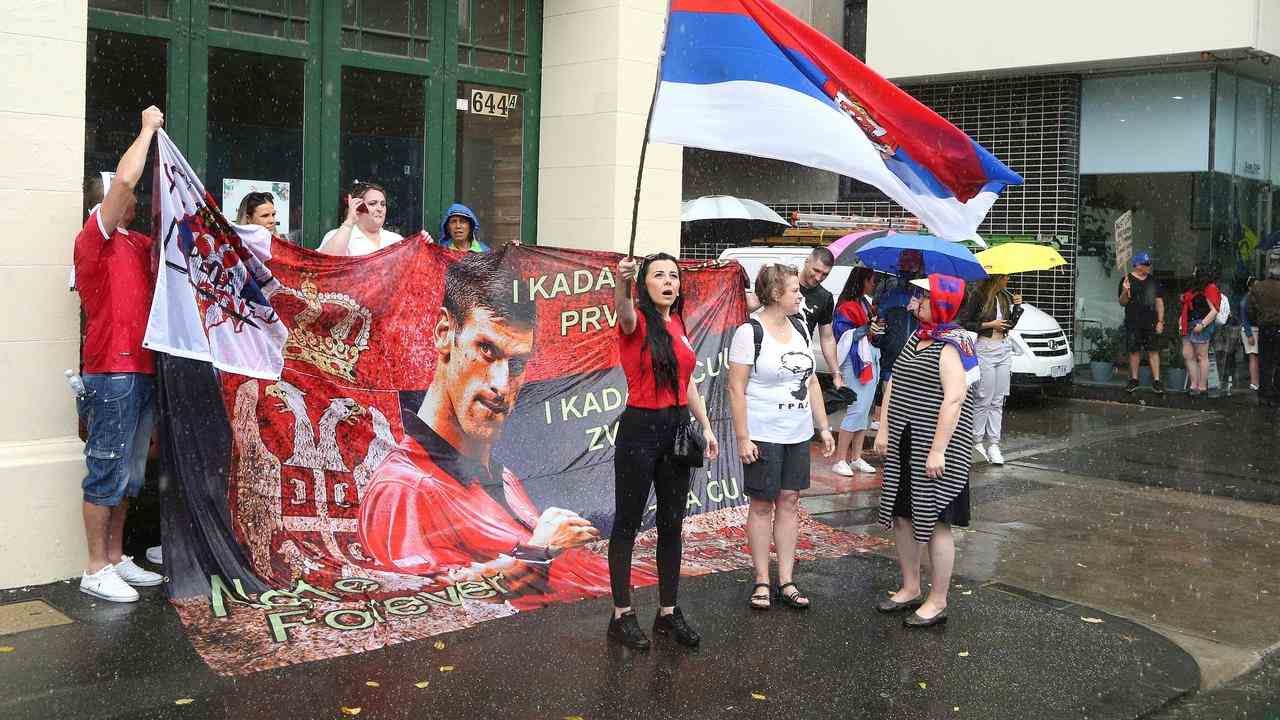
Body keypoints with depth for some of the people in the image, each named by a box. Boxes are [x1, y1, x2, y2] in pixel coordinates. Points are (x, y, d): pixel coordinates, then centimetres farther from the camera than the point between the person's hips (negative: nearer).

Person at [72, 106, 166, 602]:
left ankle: (117, 559, 24)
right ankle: (96, 570, 6)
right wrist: (148, 128, -8)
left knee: (129, 475, 14)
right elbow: (125, 178, -20)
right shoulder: (94, 238, -8)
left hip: (142, 371, 8)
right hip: (111, 374, -8)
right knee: (107, 472, -3)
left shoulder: (136, 243, 16)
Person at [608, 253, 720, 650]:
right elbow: (624, 313, -37)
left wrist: (706, 426, 15)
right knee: (628, 523, 3)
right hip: (640, 429, -7)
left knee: (672, 523, 13)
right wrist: (621, 281, -58)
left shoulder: (679, 324, 10)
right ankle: (621, 615, 13)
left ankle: (669, 611, 24)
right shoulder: (637, 321, -10)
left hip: (677, 428, 7)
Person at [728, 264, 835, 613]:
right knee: (762, 505, 2)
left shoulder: (799, 329, 10)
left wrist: (823, 427, 11)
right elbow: (736, 388, -13)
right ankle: (762, 582, 12)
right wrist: (742, 438, -17)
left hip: (797, 435, 6)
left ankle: (786, 581, 14)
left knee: (789, 502, 8)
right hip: (763, 436, -6)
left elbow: (811, 381, 15)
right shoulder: (750, 332, -11)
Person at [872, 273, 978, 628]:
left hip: (933, 451, -9)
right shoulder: (917, 337, 12)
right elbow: (894, 384, 16)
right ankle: (910, 589, 30)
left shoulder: (951, 346, -15)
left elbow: (954, 399, -23)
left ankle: (937, 602, 12)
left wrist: (937, 451, -25)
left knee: (935, 523, 0)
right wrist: (883, 429, 10)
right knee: (901, 517, 15)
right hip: (903, 446, 9)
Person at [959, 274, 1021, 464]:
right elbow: (964, 323, -9)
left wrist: (1016, 306, 5)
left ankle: (993, 444, 8)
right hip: (984, 350, -7)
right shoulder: (978, 296, -8)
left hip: (1004, 350, 7)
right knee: (984, 399, -4)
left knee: (998, 400, 6)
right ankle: (977, 440, 9)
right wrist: (989, 325, -12)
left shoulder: (1005, 297, 12)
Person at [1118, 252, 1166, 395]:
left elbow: (1159, 302, 13)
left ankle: (1156, 380, 3)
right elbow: (1122, 303, -1)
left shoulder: (1153, 280, 11)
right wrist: (1125, 291, -22)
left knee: (1153, 351, 0)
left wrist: (1160, 321, 5)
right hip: (1133, 323, -2)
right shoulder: (1128, 280, 1)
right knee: (1134, 351, 3)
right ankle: (1134, 379, 15)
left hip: (1151, 323, 2)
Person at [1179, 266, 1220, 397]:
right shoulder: (1194, 288, 18)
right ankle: (1193, 385, 12)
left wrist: (1202, 324, -22)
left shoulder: (1209, 289, -10)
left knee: (1201, 356, -4)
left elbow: (1214, 310, -16)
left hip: (1202, 324, -9)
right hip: (1189, 325, 9)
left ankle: (1202, 387, 1)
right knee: (1187, 355, 7)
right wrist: (1182, 318, 15)